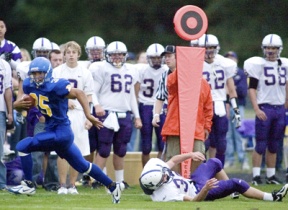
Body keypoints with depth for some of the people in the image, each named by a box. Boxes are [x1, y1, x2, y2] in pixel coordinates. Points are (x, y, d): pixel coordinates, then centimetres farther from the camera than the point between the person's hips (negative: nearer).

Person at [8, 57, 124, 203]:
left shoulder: (55, 86, -21)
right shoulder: (29, 85, 3)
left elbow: (78, 93, -29)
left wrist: (88, 116, -36)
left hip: (60, 132, -9)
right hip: (52, 130, 9)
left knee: (23, 146, -11)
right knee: (82, 166, 17)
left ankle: (28, 185, 1)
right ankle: (113, 187, 29)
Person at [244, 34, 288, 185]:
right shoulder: (258, 64, -4)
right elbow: (252, 88, -6)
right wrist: (256, 109, -15)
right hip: (264, 108, -5)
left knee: (274, 145, 8)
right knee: (261, 145, -5)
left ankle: (271, 175, 12)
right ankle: (256, 176, -2)